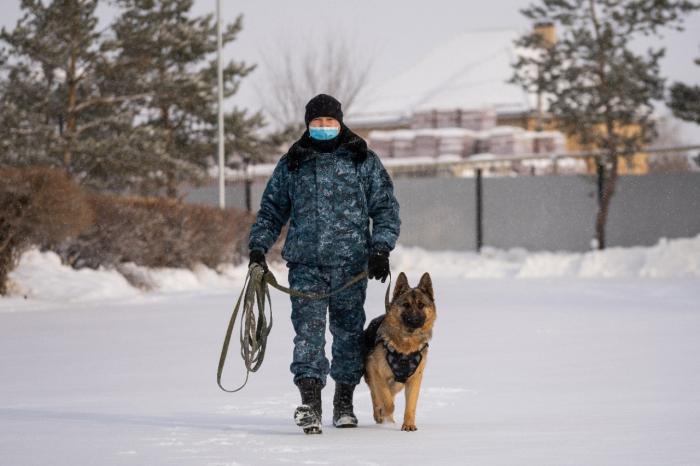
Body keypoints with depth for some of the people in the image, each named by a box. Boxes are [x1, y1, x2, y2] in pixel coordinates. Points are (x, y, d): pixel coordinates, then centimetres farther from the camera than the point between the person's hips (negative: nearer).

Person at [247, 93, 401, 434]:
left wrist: (381, 248, -5)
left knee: (349, 330, 6)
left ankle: (344, 401, 20)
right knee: (308, 328, -13)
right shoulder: (291, 164, 13)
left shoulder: (363, 161, 8)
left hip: (350, 262, 0)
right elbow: (271, 210, 19)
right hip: (305, 261, 0)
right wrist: (258, 246, 5)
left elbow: (385, 207, 7)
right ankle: (310, 402, -21)